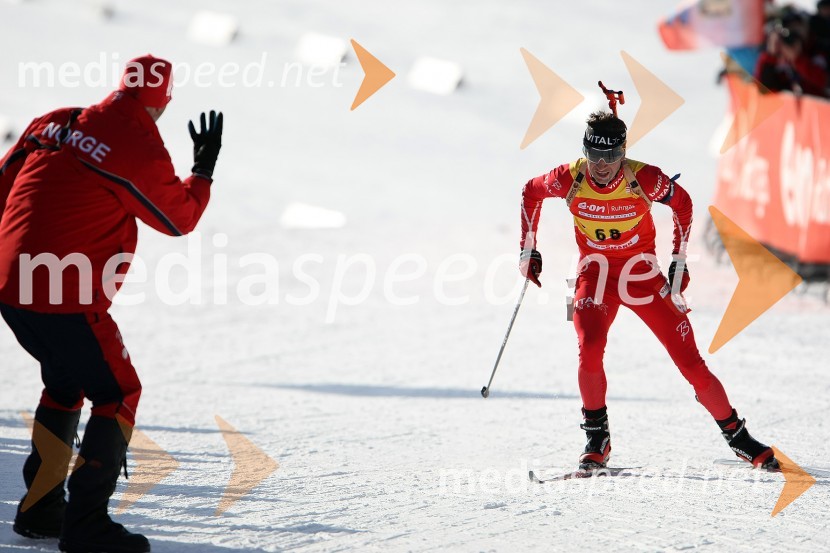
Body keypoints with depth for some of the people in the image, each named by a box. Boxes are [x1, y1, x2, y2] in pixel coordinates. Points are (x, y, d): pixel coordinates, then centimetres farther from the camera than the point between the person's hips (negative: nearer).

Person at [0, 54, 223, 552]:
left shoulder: (56, 123, 8)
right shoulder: (142, 150, -11)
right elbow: (180, 218, 4)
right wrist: (205, 169, 18)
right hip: (67, 301, -7)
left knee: (65, 381, 26)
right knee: (117, 394, 7)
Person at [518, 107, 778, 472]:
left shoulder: (644, 179, -20)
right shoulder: (570, 179, -16)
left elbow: (682, 203, -1)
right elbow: (531, 191, 5)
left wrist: (679, 263, 0)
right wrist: (528, 249, 6)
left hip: (643, 276, -1)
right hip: (595, 276, 1)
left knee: (690, 363, -4)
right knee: (590, 349, -26)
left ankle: (736, 435, 14)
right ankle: (597, 440, -7)